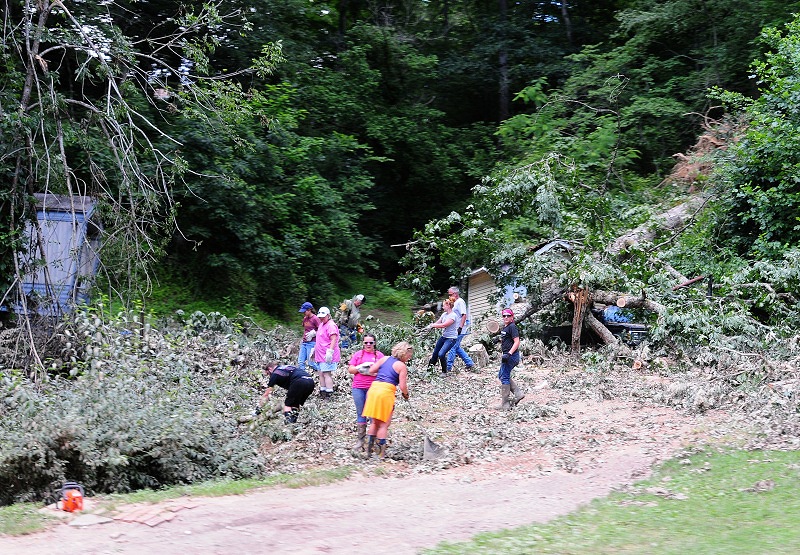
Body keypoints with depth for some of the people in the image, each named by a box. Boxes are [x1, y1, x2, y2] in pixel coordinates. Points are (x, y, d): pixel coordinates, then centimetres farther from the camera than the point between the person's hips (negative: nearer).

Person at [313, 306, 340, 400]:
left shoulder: (331, 325, -14)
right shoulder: (321, 324, 18)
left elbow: (334, 339, -22)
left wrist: (330, 352, -29)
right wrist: (314, 349, 31)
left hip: (327, 356, -10)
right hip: (320, 355, 10)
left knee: (326, 374, -12)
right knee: (321, 374, 13)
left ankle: (328, 395, -12)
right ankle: (322, 393, 21)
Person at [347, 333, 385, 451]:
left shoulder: (379, 355, 8)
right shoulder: (358, 354, 13)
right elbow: (350, 369, 8)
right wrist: (360, 367, -9)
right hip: (358, 388, 2)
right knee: (361, 414, 6)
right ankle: (359, 441, 10)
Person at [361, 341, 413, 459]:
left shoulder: (384, 359, 14)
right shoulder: (402, 366, -1)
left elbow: (371, 370, 11)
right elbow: (402, 386, -4)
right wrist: (406, 394, 16)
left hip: (373, 389, 5)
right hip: (386, 391, -5)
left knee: (375, 422, 18)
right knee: (384, 424, 5)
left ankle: (369, 448, 15)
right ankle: (381, 453, 6)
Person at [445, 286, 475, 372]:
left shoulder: (460, 302, -12)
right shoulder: (456, 303, 19)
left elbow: (464, 315, -21)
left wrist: (460, 328, -25)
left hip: (459, 330, -10)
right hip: (455, 330, 10)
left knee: (452, 347, -8)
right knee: (457, 347, 14)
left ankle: (448, 367, -5)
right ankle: (469, 363, 20)